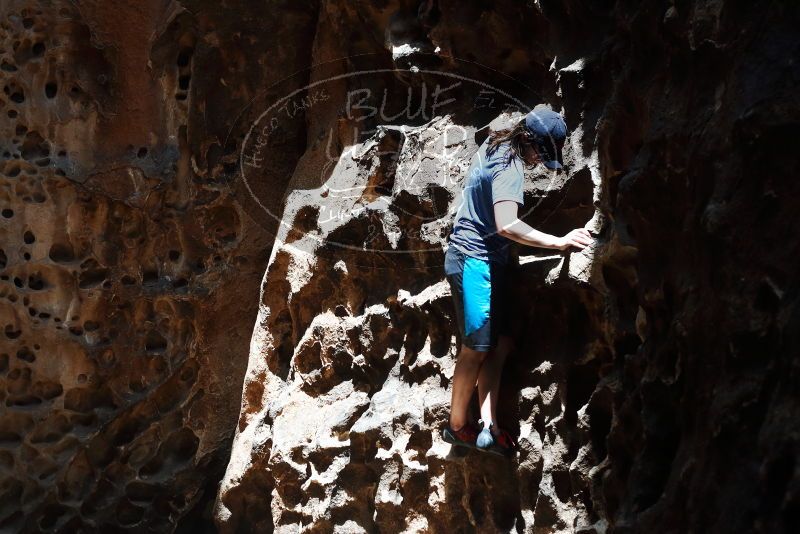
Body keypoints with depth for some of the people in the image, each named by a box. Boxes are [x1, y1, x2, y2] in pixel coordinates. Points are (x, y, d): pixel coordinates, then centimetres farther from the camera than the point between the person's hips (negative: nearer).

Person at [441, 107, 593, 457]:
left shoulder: (494, 146, 6)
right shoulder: (509, 168, -22)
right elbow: (507, 225, -34)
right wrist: (559, 242, -32)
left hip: (484, 261, 10)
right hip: (475, 261, -10)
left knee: (500, 343, 7)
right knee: (477, 348, 0)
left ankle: (488, 425, 3)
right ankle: (456, 426, 13)